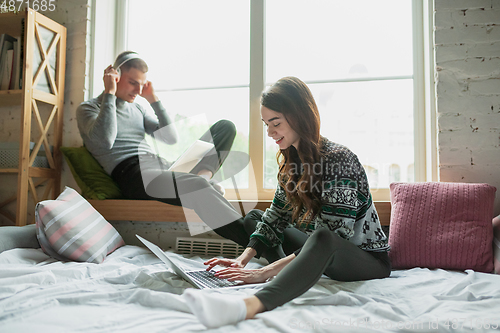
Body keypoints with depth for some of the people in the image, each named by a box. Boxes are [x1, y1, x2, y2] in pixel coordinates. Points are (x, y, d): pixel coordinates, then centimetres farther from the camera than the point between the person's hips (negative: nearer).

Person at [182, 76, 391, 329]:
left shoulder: (338, 160, -23)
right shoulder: (291, 159, 2)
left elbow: (330, 239, -30)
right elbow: (276, 216, 5)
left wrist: (265, 272, -33)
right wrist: (244, 258, -10)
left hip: (368, 259, -8)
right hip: (325, 257, 9)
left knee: (321, 241, -43)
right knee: (253, 217, 10)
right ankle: (301, 272, -12)